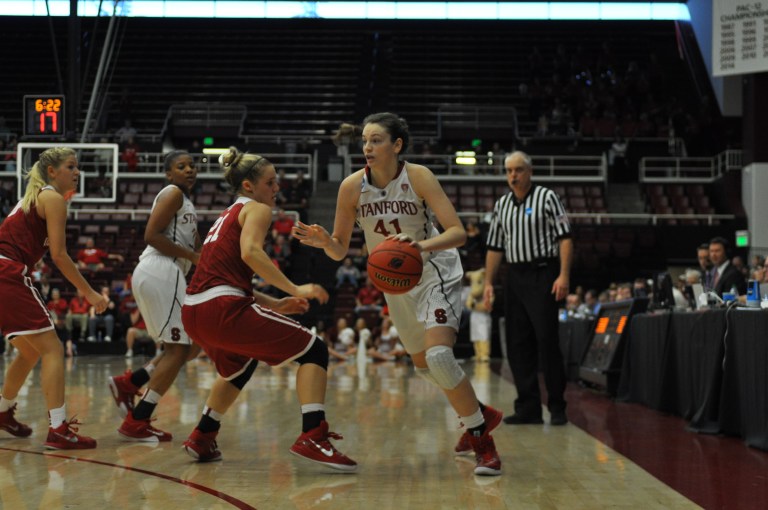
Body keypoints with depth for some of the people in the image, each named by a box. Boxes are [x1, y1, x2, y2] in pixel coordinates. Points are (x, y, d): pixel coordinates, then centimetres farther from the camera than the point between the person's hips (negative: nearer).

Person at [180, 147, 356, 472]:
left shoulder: (227, 216, 28)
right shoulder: (256, 209, 3)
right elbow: (250, 252, -17)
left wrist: (274, 304, 25)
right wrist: (295, 289, -18)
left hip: (194, 312, 9)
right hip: (223, 310, -9)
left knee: (239, 367, 37)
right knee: (314, 350, -4)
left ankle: (202, 438, 39)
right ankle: (312, 438, -19)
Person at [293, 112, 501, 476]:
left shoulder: (418, 177, -21)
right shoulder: (352, 187, -12)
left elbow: (458, 232, -27)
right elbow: (340, 251, -4)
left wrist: (422, 245, -45)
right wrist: (324, 241, -27)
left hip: (436, 274, -5)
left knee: (439, 355, -25)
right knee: (423, 365, 17)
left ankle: (481, 438, -7)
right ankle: (477, 414, 43)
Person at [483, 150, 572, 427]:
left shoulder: (547, 197, -1)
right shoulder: (501, 205, 15)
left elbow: (565, 238, -6)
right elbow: (495, 247, 17)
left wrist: (564, 275, -15)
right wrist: (488, 282, 10)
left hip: (542, 274, -6)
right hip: (514, 277, 6)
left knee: (547, 340, -8)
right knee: (517, 344, 3)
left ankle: (557, 407, 0)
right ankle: (528, 407, 8)